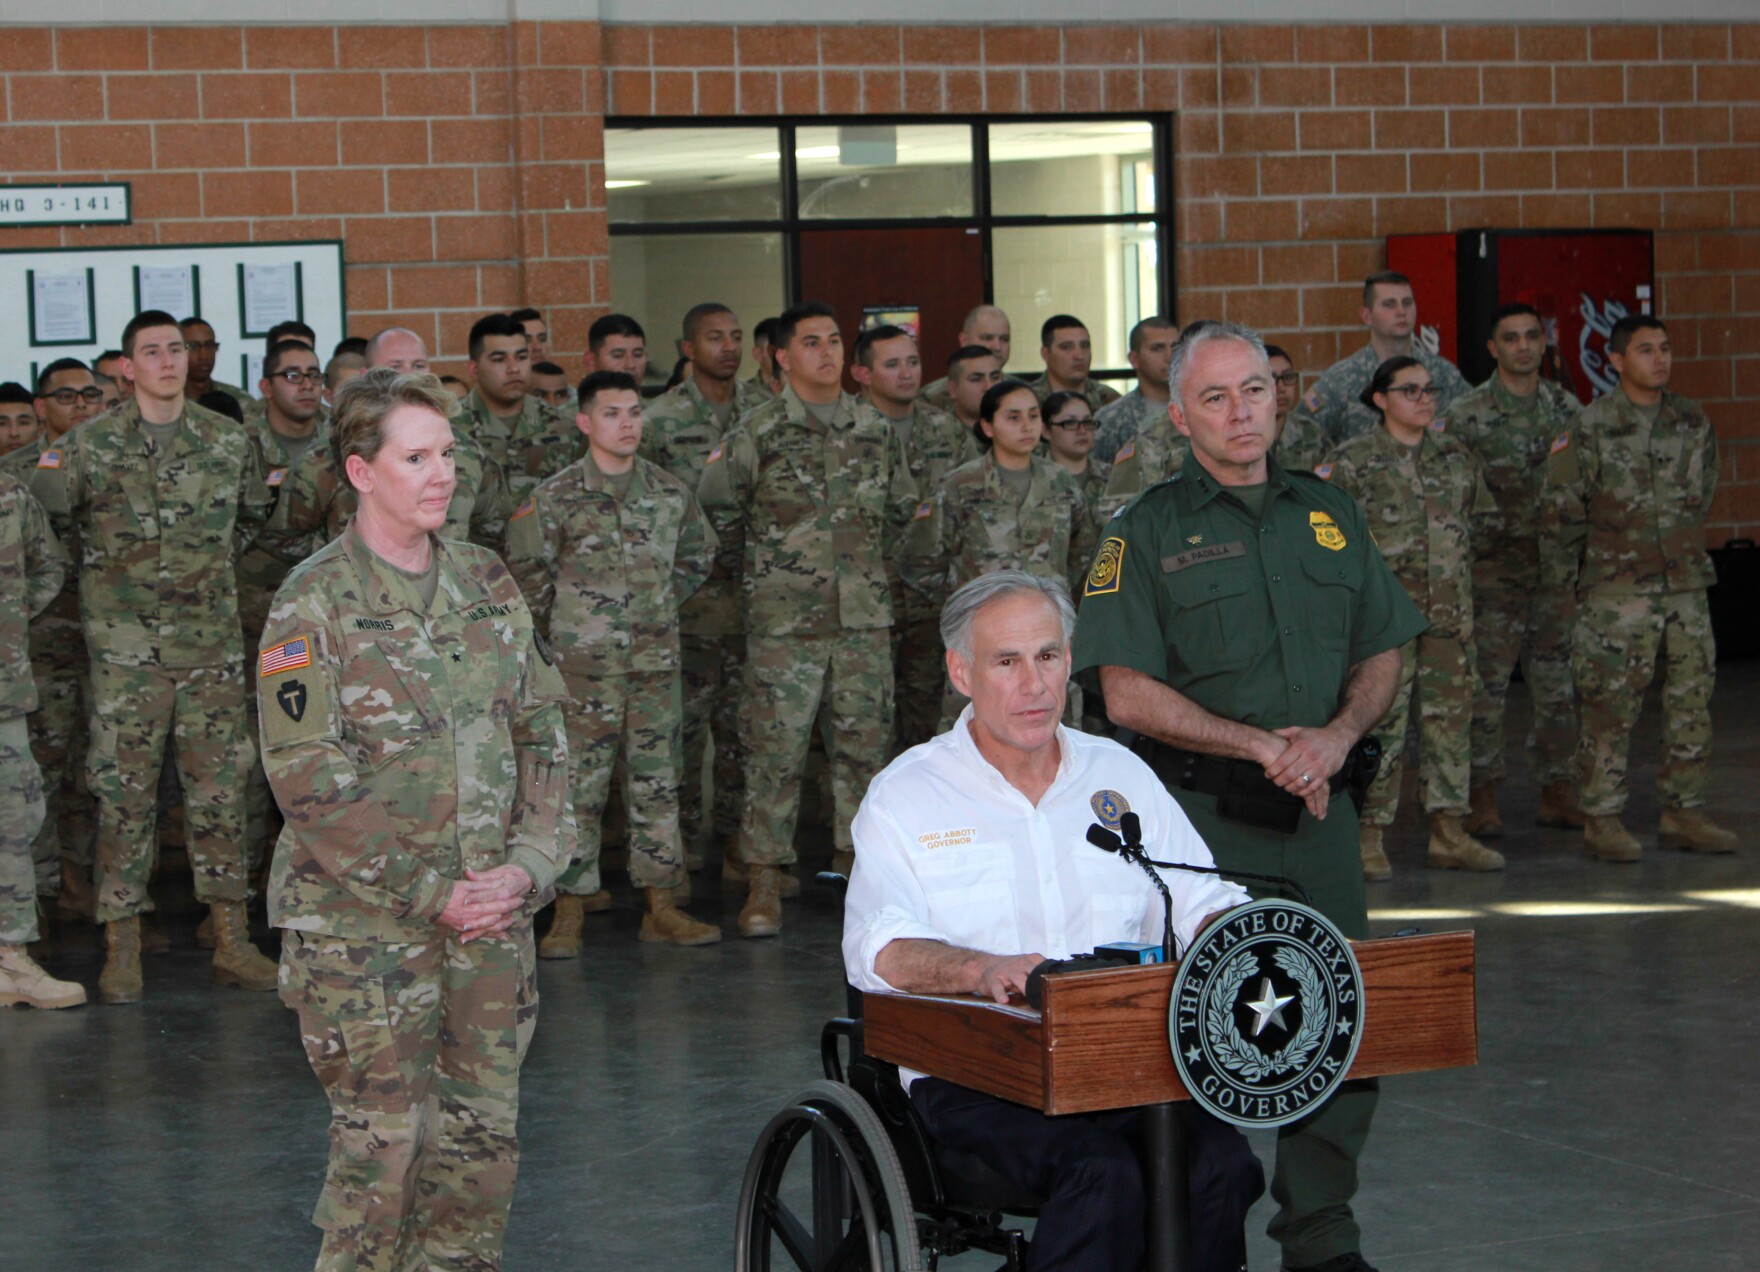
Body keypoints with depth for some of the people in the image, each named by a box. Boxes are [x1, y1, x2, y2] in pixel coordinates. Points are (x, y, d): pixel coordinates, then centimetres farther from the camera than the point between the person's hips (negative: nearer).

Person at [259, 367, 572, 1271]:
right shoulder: (312, 606, -8)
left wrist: (527, 866, -4)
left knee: (483, 1135, 9)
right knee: (384, 1142, -3)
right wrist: (431, 893, -14)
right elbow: (309, 783, -13)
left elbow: (542, 732, 11)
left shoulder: (487, 585, 9)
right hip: (362, 925, -5)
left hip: (492, 915, 5)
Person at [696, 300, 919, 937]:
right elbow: (716, 506, 4)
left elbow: (901, 508, 24)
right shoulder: (756, 433, -3)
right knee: (775, 748, -4)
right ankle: (764, 884, 2)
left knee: (865, 744, 6)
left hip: (865, 620, 4)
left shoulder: (877, 433, 10)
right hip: (784, 622, -3)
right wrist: (756, 570, 8)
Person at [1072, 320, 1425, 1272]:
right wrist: (1261, 746, -13)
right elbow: (1128, 694, -9)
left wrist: (1337, 736, -5)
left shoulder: (1330, 516, 13)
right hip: (1203, 816, -4)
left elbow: (1380, 657, 15)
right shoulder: (1147, 534, -2)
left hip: (1319, 810, 5)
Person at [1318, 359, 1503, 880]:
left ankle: (1449, 834, 14)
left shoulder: (1455, 456, 11)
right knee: (1381, 723, -7)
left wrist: (1452, 557, 15)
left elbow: (1478, 516, 23)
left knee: (1451, 717, 7)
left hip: (1450, 611, 5)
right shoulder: (1353, 461, -5)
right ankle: (1370, 837, -1)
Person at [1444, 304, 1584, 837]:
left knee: (1558, 687, 6)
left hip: (1556, 569, 4)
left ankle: (1557, 792, 15)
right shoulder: (1466, 416, -4)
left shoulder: (1567, 408, 7)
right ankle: (1482, 797, 6)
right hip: (1493, 568, -3)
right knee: (1486, 685, -3)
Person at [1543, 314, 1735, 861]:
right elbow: (1563, 508, -2)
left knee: (1692, 703, 6)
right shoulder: (1591, 427, -7)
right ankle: (1602, 820, 4)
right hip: (1617, 593, -5)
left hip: (1687, 585, 5)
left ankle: (1684, 813, 16)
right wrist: (1566, 576, 2)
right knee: (1610, 709, -3)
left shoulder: (1694, 422, 8)